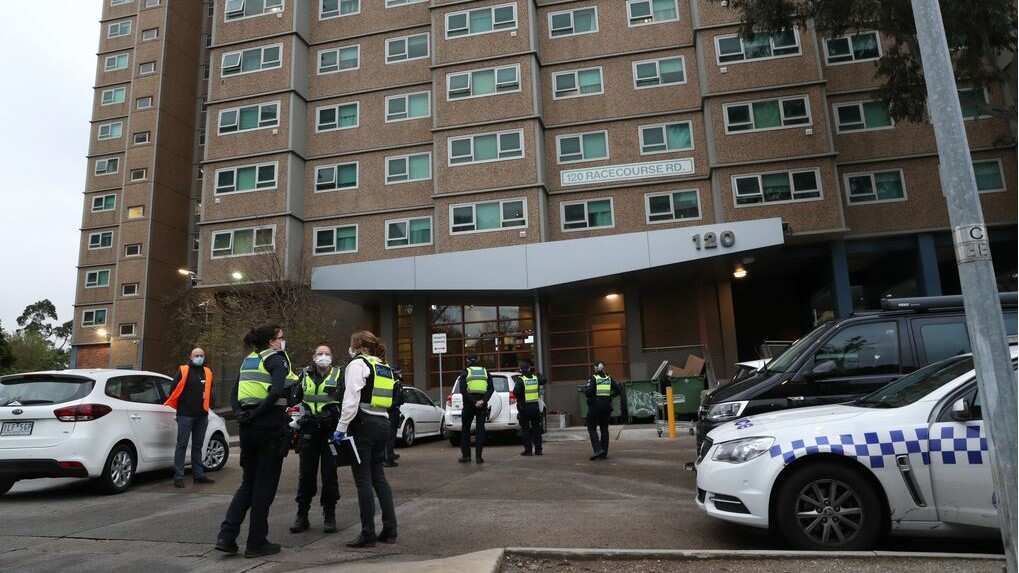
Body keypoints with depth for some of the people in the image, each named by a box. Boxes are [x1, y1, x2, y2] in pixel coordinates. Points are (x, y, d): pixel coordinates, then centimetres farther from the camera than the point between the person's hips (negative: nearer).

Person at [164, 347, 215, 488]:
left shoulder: (207, 372, 13)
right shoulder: (183, 370, -2)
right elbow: (175, 389, -3)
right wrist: (179, 407, -1)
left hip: (202, 415, 5)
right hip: (185, 414, -5)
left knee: (198, 446, 11)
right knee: (182, 445, -4)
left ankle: (198, 474, 17)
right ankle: (178, 476, -1)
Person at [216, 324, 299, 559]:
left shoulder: (248, 361, 16)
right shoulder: (276, 359, -6)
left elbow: (235, 395, 13)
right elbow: (278, 391, -23)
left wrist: (241, 414, 2)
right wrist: (258, 413, -16)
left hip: (248, 426, 7)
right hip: (271, 426, -7)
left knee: (248, 482, 18)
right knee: (265, 484, 3)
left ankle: (226, 536, 10)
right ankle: (256, 543, 11)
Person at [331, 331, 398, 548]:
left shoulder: (357, 364, -6)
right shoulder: (385, 367, 19)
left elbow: (351, 400, -15)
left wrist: (341, 428, -13)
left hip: (364, 424, -8)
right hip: (383, 424, 8)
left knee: (363, 479, -2)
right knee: (378, 476, 13)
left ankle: (368, 534, 2)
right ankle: (390, 530, 15)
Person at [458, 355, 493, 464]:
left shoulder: (465, 372, 2)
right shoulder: (485, 372, 11)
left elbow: (463, 390, -11)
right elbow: (491, 388, -1)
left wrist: (473, 401, -15)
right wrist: (483, 400, -11)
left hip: (469, 405, -2)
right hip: (482, 405, 2)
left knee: (465, 429, 10)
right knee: (480, 429, 5)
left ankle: (465, 455, 10)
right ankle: (478, 456, 0)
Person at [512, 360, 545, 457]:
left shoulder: (520, 380, -13)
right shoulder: (536, 378, 2)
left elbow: (516, 392, -22)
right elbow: (543, 380, 22)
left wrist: (518, 397, -1)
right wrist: (536, 373, 26)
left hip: (524, 408, -4)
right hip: (535, 406, 4)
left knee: (525, 429, 4)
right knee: (536, 428, 12)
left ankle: (528, 450, 3)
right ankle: (538, 449, 13)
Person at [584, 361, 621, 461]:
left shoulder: (593, 378, -6)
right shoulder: (609, 378, 7)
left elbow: (588, 392, -17)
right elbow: (617, 389, 0)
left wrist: (584, 389, 4)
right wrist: (610, 396, 12)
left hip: (594, 405, -4)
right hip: (606, 406, 4)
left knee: (592, 428, 6)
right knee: (604, 429, 13)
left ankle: (598, 449, -9)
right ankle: (604, 453, 13)